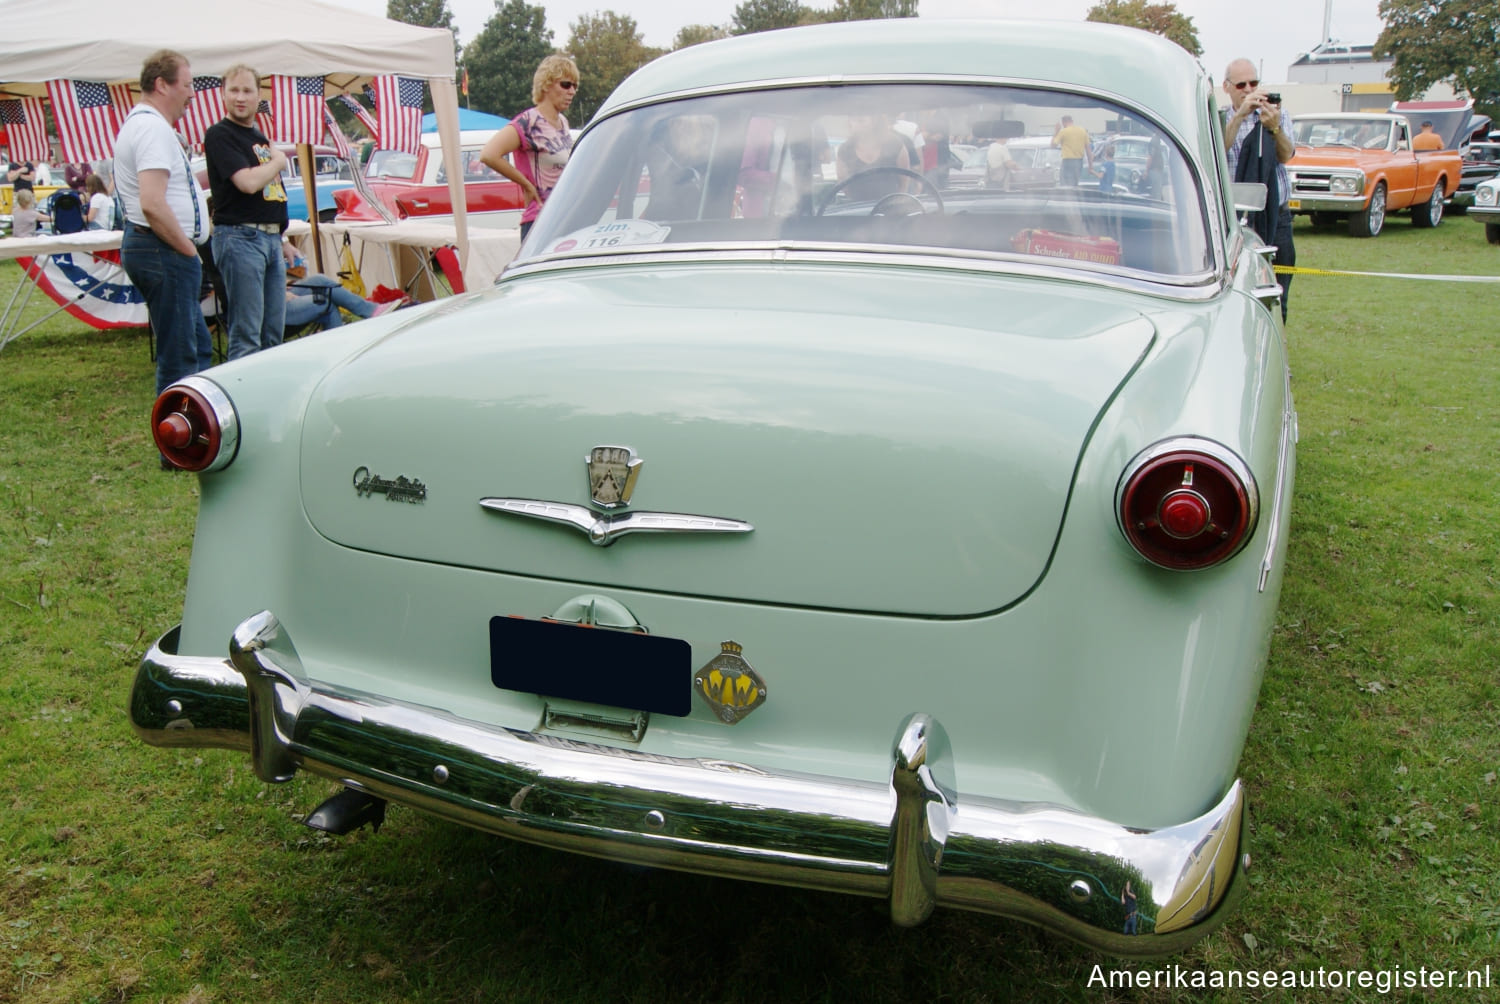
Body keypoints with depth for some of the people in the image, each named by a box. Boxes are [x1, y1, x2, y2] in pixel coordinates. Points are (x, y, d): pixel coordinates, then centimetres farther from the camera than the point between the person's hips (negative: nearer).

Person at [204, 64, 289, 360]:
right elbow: (248, 182, -19)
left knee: (273, 332, 11)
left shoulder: (260, 136, 19)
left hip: (271, 238, 8)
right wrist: (278, 161, -3)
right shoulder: (219, 135, -6)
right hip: (240, 237, -8)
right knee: (246, 334, -10)